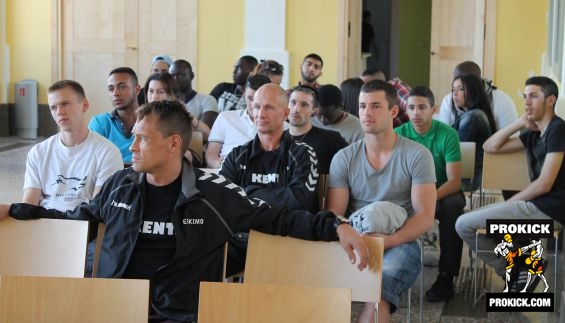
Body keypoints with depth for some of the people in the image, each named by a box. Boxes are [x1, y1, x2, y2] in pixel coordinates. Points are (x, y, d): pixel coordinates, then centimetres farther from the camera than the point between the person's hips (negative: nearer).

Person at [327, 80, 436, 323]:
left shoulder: (417, 155, 2)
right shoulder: (343, 158, 10)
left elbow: (424, 216, -3)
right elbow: (334, 214, 6)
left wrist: (388, 240, -19)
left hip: (399, 244, -2)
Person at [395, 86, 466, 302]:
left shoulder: (447, 134, -12)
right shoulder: (399, 134, -4)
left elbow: (454, 181, -17)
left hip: (443, 192, -2)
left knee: (452, 206, -35)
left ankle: (446, 277, -24)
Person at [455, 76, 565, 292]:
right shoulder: (535, 133, 16)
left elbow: (544, 184, -16)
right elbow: (490, 147, 16)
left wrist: (510, 202, -6)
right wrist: (520, 123, 7)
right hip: (537, 205, 9)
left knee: (465, 225, -9)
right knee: (471, 220, 18)